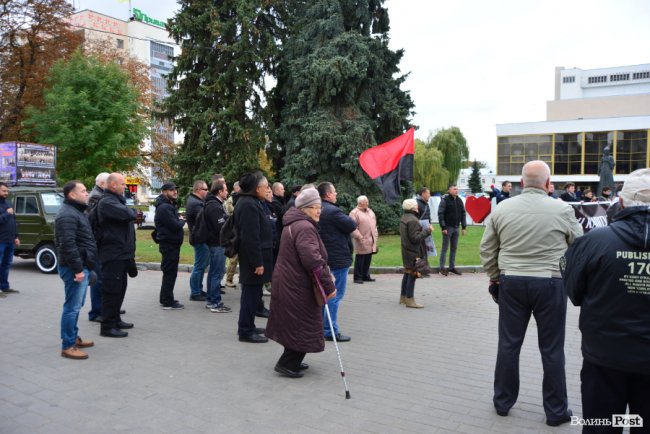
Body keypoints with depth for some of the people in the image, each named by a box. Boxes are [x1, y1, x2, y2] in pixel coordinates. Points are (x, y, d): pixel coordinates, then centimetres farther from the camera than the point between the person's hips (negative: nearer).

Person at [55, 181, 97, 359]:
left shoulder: (76, 211, 18)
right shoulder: (67, 215, -17)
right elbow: (68, 245, -24)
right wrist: (77, 269, -24)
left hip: (82, 266, 11)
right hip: (74, 268, -11)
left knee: (76, 306, 18)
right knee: (72, 307, -6)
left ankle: (74, 338, 28)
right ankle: (68, 346, 0)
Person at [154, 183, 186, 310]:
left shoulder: (169, 205, 16)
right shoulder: (164, 207, -18)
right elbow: (175, 226, -23)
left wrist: (179, 221, -2)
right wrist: (182, 221, -5)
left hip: (171, 244, 11)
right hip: (169, 244, -11)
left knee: (169, 272, 17)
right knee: (170, 273, -5)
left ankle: (165, 299, 27)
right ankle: (168, 302, 2)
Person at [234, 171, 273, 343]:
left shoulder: (249, 202, 14)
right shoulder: (249, 205, -19)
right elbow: (251, 237, -24)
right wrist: (258, 262, -22)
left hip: (252, 258, 11)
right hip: (253, 258, -11)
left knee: (252, 293, 17)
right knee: (251, 293, -2)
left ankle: (248, 326, 29)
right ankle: (246, 331, 8)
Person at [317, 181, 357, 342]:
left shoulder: (319, 210, 11)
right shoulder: (332, 211, -20)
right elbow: (352, 225, -17)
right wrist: (349, 219, 3)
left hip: (325, 257, 10)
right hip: (338, 258, -10)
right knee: (335, 295, -4)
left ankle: (320, 326, 27)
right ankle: (330, 331, 0)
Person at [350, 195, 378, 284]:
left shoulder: (370, 211, 18)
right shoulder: (354, 213, -9)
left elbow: (374, 224, 24)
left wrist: (376, 234, 16)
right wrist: (359, 237, -20)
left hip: (371, 240, 7)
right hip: (362, 241, -7)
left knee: (368, 260, 11)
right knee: (360, 260, -2)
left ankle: (366, 276, 21)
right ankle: (358, 277, 5)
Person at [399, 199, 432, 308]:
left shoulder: (404, 218, 10)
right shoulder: (412, 220, -21)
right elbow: (415, 238, -23)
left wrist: (425, 230, 16)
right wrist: (428, 231, -16)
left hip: (406, 250, 10)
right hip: (413, 252, -10)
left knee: (407, 273, 17)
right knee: (412, 274, -4)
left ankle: (403, 297, 26)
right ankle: (409, 299, 0)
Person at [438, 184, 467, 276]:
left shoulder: (459, 200, 11)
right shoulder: (445, 200, -8)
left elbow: (463, 214, 14)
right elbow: (440, 214, -12)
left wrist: (464, 227, 8)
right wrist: (443, 227, -16)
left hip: (456, 227, 6)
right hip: (448, 227, -6)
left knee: (454, 248, 10)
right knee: (445, 248, -2)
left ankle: (452, 267, 17)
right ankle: (442, 268, 3)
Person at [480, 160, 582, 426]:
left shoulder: (501, 209, -2)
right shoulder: (562, 210, -8)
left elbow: (487, 251, 3)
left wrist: (494, 277, 16)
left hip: (511, 282, 2)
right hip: (550, 283, -2)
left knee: (508, 344, 12)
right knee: (551, 349, 10)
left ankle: (502, 402, 24)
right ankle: (556, 410, 22)